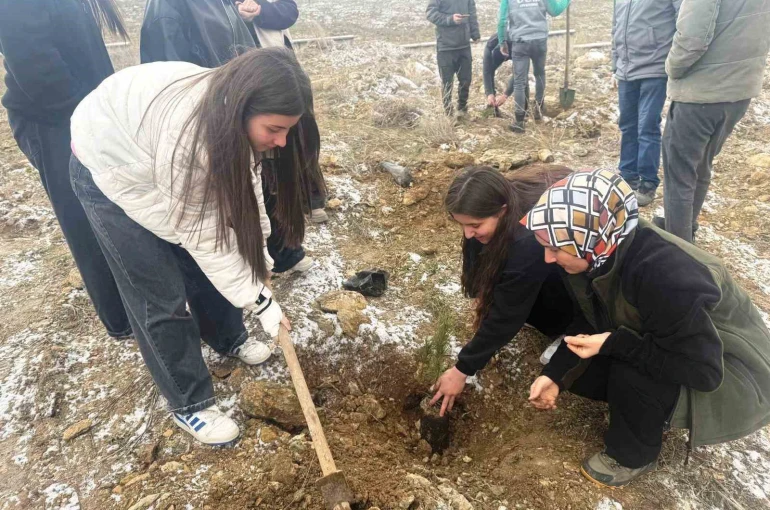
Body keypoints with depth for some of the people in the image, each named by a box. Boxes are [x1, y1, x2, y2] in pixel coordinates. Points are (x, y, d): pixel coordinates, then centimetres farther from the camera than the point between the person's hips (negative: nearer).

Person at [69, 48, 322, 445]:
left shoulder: (230, 109, -21)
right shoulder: (186, 135, -42)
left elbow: (244, 179, -7)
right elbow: (201, 233, -33)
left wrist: (257, 251, -11)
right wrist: (259, 300, -26)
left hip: (153, 154, 7)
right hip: (109, 169, -6)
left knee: (203, 264, 13)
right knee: (161, 296, -3)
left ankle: (227, 339, 39)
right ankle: (188, 404, 16)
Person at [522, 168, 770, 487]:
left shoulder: (665, 278, -39)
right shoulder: (600, 258, -16)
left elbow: (702, 372, -30)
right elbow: (593, 322, -2)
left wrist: (613, 344, -32)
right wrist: (555, 374, -12)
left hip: (731, 376, -6)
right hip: (666, 347, 7)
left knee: (631, 374, -32)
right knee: (576, 371, -4)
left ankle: (634, 455, -2)